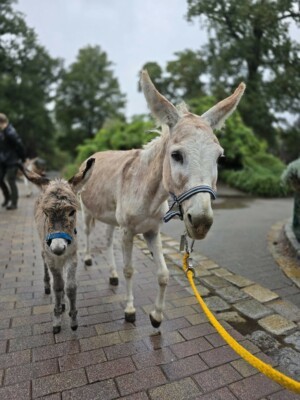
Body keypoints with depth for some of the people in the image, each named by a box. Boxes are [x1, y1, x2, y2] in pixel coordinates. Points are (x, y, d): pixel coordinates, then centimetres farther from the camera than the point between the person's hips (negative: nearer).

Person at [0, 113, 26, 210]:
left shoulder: (10, 133, -21)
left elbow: (19, 145, -17)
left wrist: (23, 159, -9)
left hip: (12, 161, -8)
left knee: (11, 181, -3)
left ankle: (14, 203, 8)